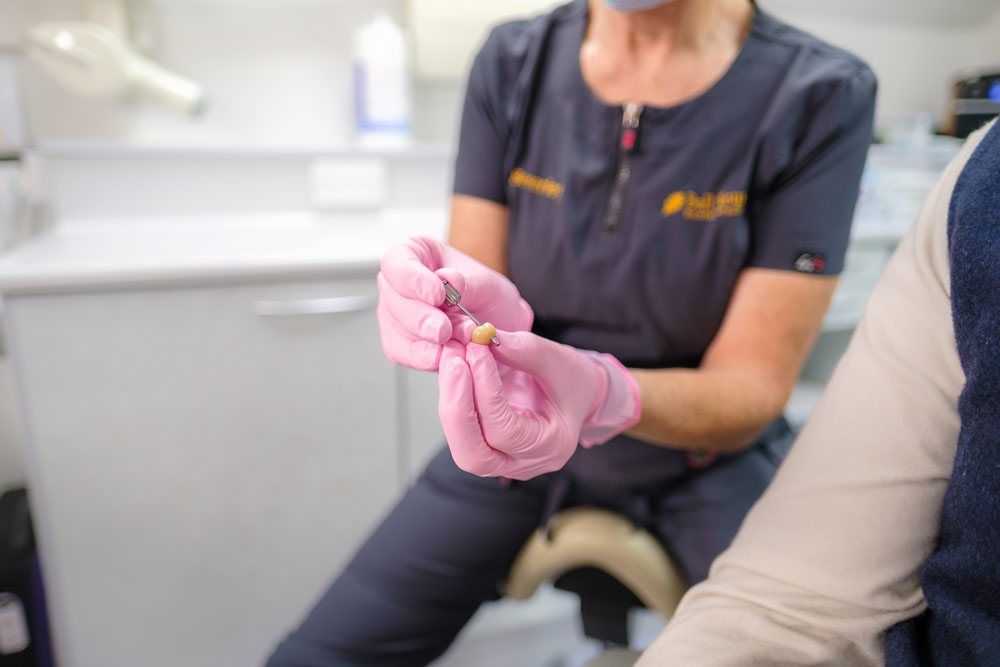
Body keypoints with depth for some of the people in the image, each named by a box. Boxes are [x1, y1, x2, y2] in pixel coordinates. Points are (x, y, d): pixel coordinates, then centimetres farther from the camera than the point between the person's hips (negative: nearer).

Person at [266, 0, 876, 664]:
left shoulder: (822, 94, -15)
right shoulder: (513, 59, -6)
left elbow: (753, 389, -15)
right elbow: (474, 277, -6)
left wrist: (603, 392, -35)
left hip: (709, 456, -1)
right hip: (514, 436, 2)